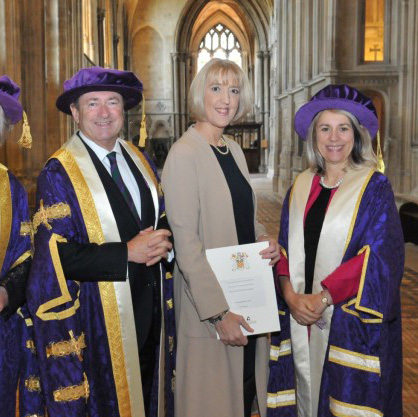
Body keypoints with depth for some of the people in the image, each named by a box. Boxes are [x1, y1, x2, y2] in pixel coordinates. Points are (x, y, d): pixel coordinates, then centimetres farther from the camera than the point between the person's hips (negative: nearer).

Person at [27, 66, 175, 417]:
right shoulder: (59, 174, -12)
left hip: (151, 305, 6)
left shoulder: (140, 160, 7)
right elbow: (57, 254, -18)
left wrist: (161, 243, -10)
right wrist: (128, 253, -20)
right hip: (99, 314, -6)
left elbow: (162, 218, 13)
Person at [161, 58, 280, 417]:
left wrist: (266, 240, -3)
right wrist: (218, 312, -21)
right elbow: (186, 242, -19)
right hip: (210, 301, -7)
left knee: (247, 386, 20)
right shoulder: (184, 153, -15)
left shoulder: (234, 150, 8)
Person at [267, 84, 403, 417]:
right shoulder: (300, 187, 8)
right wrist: (290, 295, -9)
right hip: (298, 315, 4)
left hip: (351, 319, -4)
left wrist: (324, 297, -16)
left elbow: (381, 256, -11)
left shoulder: (374, 187, -4)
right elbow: (284, 248, 8)